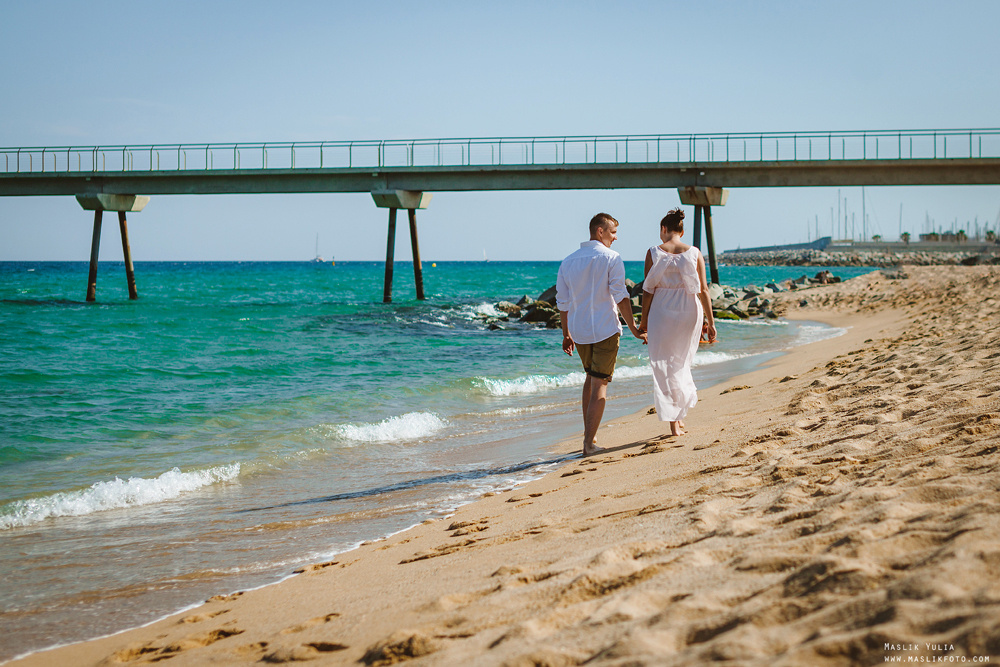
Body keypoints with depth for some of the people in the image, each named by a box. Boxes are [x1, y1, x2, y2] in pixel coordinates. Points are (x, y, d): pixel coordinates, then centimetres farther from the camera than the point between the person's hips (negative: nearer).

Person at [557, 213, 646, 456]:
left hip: (579, 331, 5)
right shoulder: (611, 258, -9)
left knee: (590, 377, 24)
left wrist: (566, 334, 20)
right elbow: (620, 297, -14)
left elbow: (563, 301, 11)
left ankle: (587, 432, 23)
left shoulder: (568, 262, 7)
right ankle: (589, 443, -6)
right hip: (605, 330, -5)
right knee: (600, 385, -1)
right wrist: (634, 328, -9)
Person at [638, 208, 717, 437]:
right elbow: (703, 291, -3)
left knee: (664, 366, 7)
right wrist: (710, 322, 2)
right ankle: (680, 415, 21)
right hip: (689, 313, 2)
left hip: (662, 313, -2)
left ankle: (674, 422, 2)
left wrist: (644, 321, 5)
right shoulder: (694, 253, -2)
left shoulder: (654, 253, -5)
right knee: (682, 362, 20)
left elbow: (648, 290, -4)